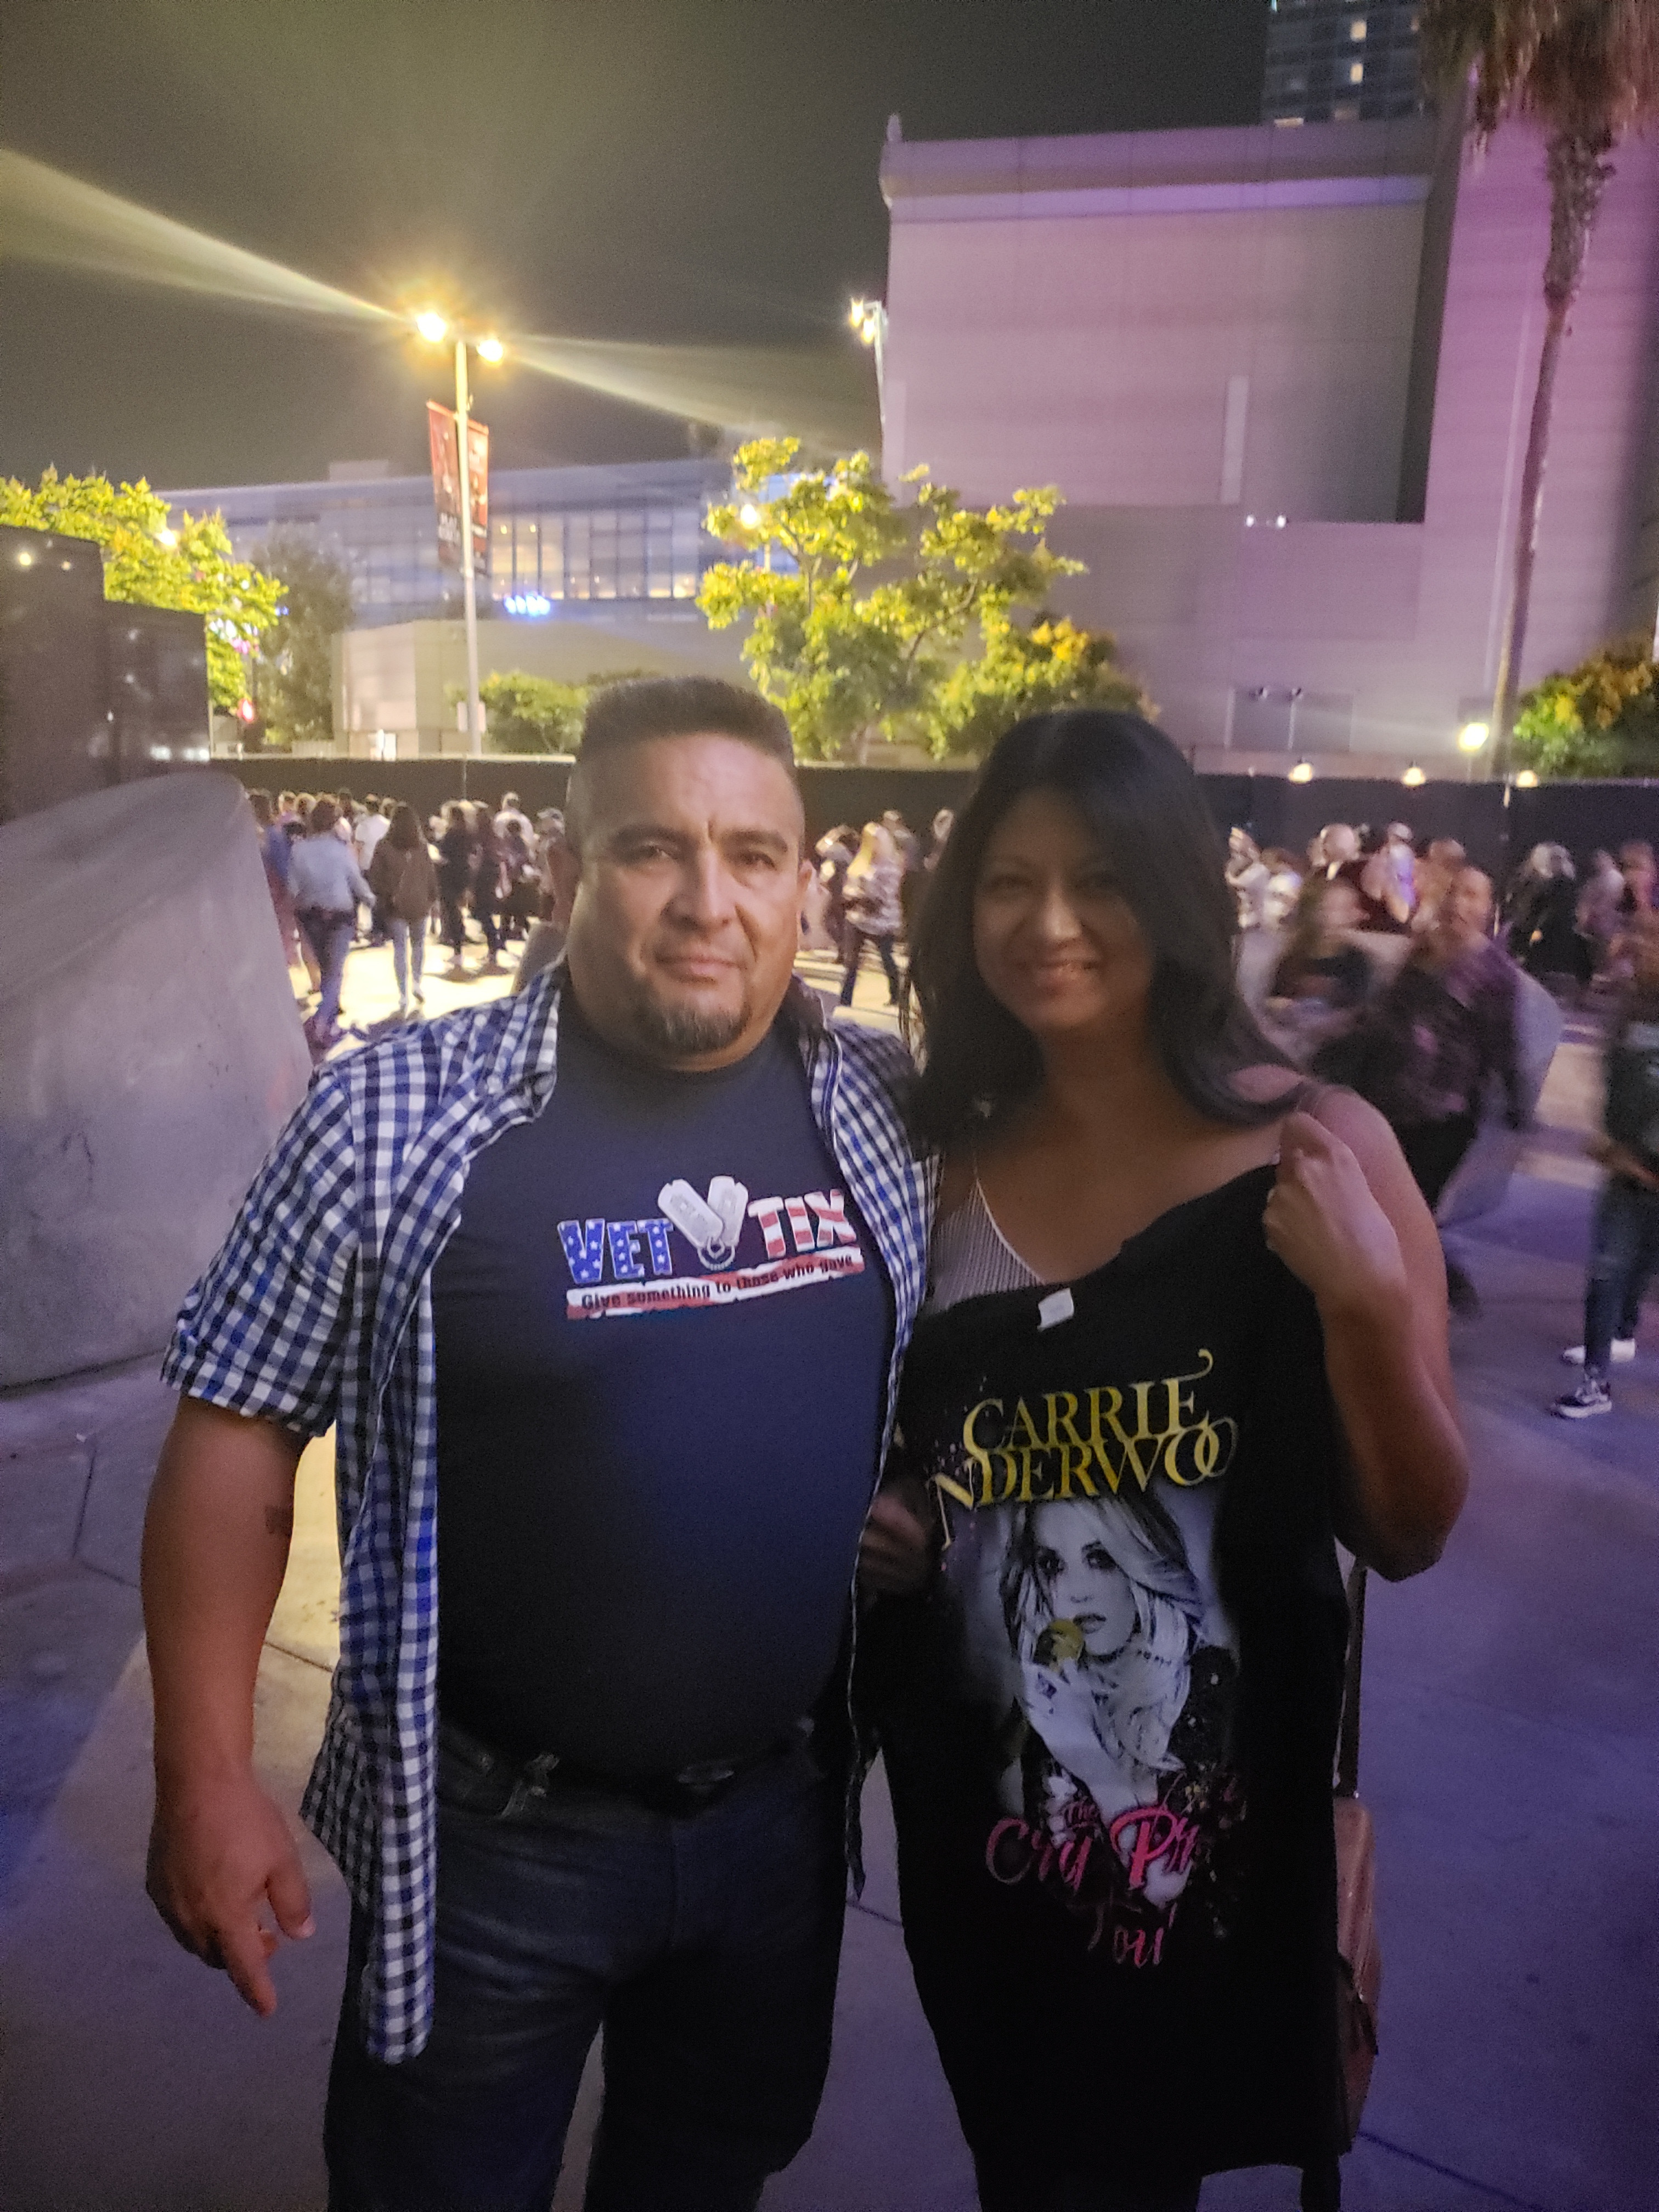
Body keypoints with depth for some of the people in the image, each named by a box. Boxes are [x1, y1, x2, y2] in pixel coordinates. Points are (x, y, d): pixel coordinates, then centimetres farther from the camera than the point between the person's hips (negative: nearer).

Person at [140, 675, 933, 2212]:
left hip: (785, 1810, 3)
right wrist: (205, 1781, -10)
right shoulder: (395, 1117, -15)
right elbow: (239, 1434, -10)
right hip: (494, 1837, -2)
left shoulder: (892, 1108, -6)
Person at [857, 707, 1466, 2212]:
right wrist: (871, 1521, -8)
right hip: (980, 1819, 3)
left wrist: (1368, 1304, -25)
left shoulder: (1316, 1150, -12)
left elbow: (1408, 1535, -11)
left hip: (1226, 1828, -2)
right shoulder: (941, 1163, -3)